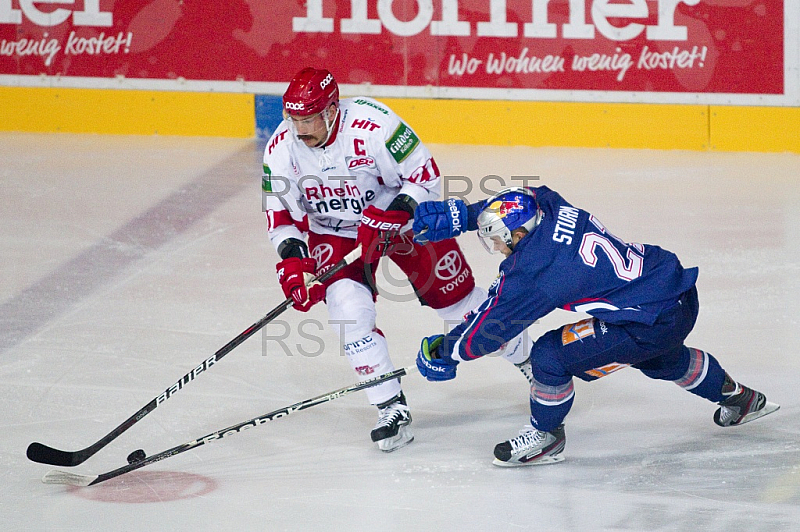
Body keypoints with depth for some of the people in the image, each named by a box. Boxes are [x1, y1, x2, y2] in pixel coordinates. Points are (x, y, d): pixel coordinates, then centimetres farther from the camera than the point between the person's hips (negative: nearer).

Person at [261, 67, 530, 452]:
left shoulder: (372, 125, -32)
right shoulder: (282, 149, -18)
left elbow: (425, 174, -24)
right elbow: (281, 213, -8)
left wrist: (388, 219, -33)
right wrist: (293, 262, -22)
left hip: (401, 214, -3)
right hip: (334, 232, 3)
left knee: (454, 295, 4)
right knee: (348, 307, -21)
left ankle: (525, 357, 30)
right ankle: (392, 409, -12)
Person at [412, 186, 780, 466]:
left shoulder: (532, 271, -22)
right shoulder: (550, 207, -3)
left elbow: (491, 326, -11)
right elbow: (514, 207, 22)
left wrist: (445, 350, 3)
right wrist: (460, 215, 17)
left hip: (655, 322, -9)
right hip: (680, 288, 9)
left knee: (551, 354, -8)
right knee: (663, 359, 39)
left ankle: (545, 437, 15)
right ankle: (740, 399, 60)